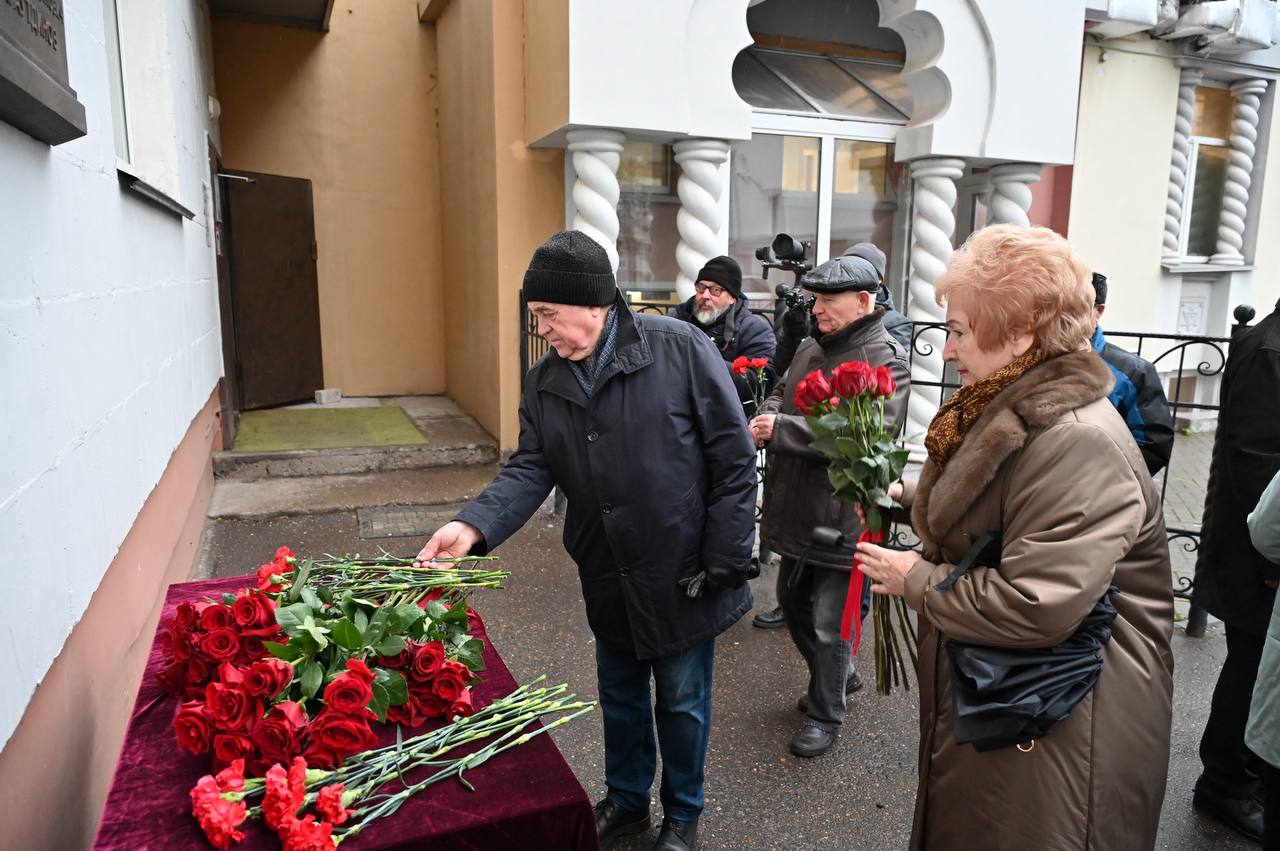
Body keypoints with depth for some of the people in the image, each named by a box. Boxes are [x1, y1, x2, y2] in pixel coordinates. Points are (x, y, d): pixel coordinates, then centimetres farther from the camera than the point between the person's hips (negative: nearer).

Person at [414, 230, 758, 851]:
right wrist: (474, 525, -23)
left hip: (681, 572, -4)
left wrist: (725, 559, -15)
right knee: (620, 694, 23)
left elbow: (732, 455, -15)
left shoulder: (679, 349, -17)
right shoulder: (544, 381, -1)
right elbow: (530, 468, -5)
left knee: (682, 700, 14)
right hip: (608, 578, 5)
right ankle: (627, 799, 48)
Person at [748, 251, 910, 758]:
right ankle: (839, 677, 45)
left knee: (829, 625, 4)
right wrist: (767, 416, -6)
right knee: (793, 603, 23)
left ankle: (825, 716, 26)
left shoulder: (884, 359, -15)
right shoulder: (811, 350, 10)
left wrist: (781, 429, -24)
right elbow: (781, 393, 19)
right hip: (795, 507, 9)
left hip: (843, 516, -8)